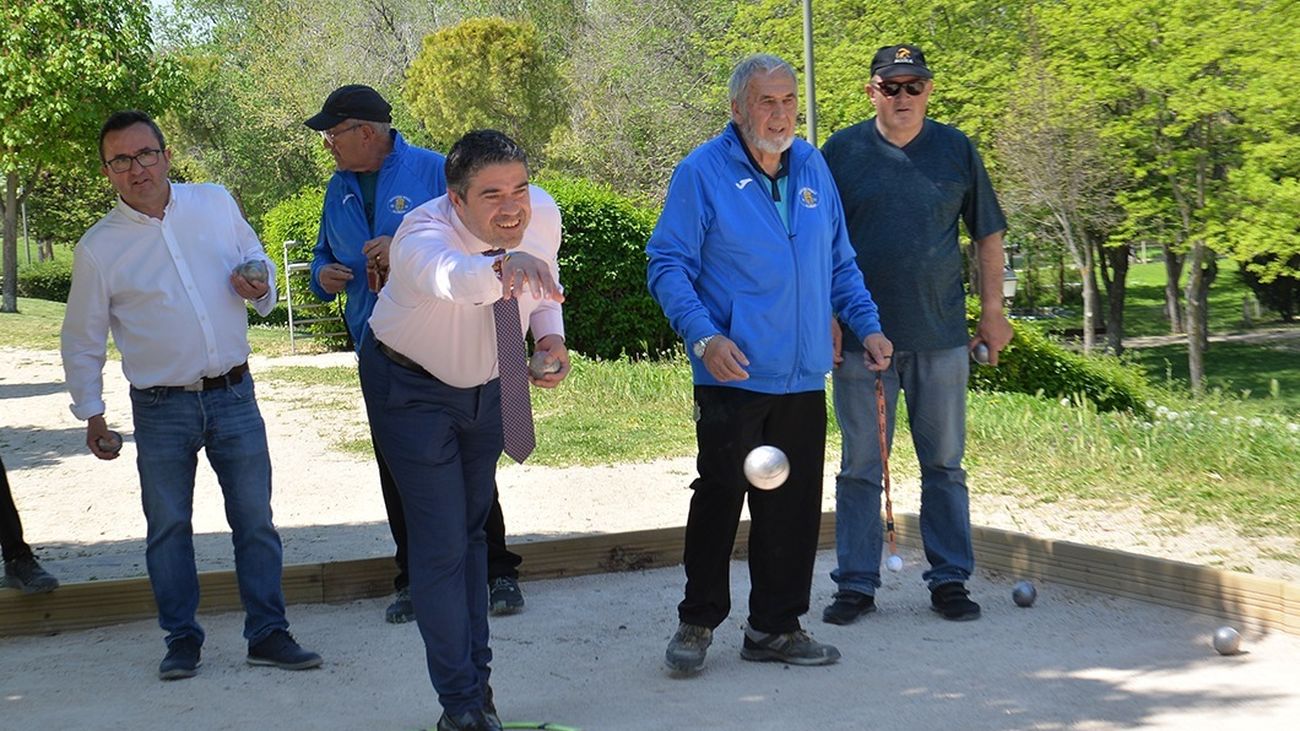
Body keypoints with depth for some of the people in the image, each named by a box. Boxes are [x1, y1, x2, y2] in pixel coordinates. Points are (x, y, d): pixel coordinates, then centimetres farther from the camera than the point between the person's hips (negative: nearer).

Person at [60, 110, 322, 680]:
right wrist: (91, 412, 2)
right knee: (168, 526, 6)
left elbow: (260, 264, 16)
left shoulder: (216, 203, 2)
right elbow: (82, 339, 5)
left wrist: (259, 288, -7)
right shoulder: (98, 248, -4)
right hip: (161, 409, -1)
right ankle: (182, 640, 20)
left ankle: (268, 633, 15)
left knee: (255, 519, 5)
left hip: (233, 395, 2)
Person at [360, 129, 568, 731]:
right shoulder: (423, 236, -38)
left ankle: (476, 676, 33)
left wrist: (551, 334, -18)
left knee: (472, 530, 19)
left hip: (488, 383, 6)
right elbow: (447, 275, -63)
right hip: (413, 388, -5)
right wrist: (502, 267, -84)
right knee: (441, 541, -8)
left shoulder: (543, 215, -21)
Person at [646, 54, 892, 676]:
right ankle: (698, 622, 16)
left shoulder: (812, 167, 11)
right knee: (719, 498, 0)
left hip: (803, 376, 5)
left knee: (794, 506, 9)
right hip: (734, 375, -5)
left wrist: (866, 324, 10)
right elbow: (667, 267, -7)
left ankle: (774, 626, 21)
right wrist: (704, 337, -19)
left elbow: (839, 262, 21)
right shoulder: (702, 173, -6)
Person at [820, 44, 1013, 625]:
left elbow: (988, 235, 11)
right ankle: (856, 584, 13)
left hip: (942, 336, 1)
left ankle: (950, 580, 17)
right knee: (860, 467, 5)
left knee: (945, 465, 8)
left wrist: (992, 310, 6)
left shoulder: (957, 151, 5)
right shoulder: (841, 152, 2)